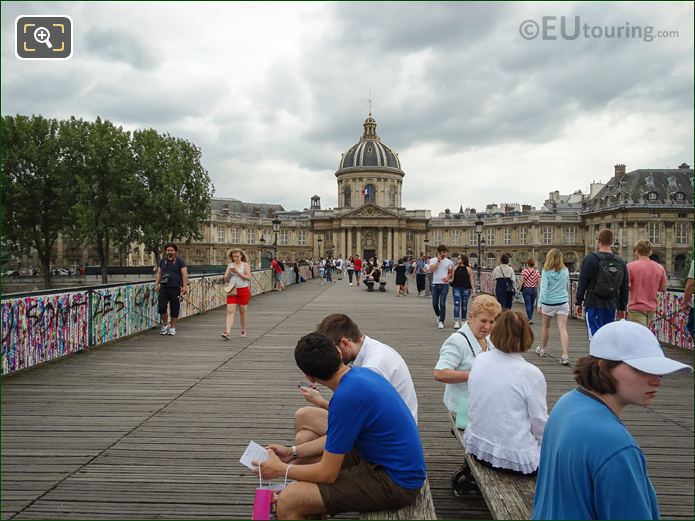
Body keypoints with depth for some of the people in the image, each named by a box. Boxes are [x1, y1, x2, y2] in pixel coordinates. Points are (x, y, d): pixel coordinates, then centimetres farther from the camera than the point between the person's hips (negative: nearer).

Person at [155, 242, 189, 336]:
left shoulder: (180, 261, 1)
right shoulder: (163, 261, 15)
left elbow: (184, 274, -6)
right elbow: (159, 273, 19)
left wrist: (185, 286, -15)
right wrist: (157, 284, 8)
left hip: (175, 289, -3)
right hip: (164, 288, 3)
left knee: (174, 308, 2)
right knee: (161, 307, -6)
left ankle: (172, 327, 15)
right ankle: (165, 324, 14)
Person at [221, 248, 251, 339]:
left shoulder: (245, 265, -1)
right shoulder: (230, 265, 9)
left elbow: (248, 278, -10)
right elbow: (225, 279, 7)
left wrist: (238, 272, -17)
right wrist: (229, 273, -12)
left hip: (243, 290, -2)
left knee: (243, 311, 8)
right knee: (230, 311, -8)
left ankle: (243, 331, 25)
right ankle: (227, 332, -18)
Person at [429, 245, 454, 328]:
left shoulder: (449, 262, 6)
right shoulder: (433, 260, 2)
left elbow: (450, 272, 12)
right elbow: (431, 270, -15)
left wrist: (448, 277, -10)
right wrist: (438, 260, -12)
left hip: (444, 285, -1)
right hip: (435, 284, 1)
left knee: (442, 303, -9)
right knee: (435, 303, 8)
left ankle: (441, 321, -4)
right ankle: (438, 315, 36)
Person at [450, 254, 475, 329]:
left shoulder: (468, 269, 0)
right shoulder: (455, 268, 7)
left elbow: (471, 280, 0)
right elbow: (452, 278, 12)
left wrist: (473, 290, -4)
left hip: (466, 289, -1)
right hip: (456, 288, 1)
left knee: (464, 305, 8)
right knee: (456, 304, -10)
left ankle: (463, 320, 23)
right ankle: (456, 322, -14)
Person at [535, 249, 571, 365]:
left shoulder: (546, 271, -9)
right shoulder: (565, 271, 2)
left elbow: (543, 289, -14)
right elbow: (567, 287, 16)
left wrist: (539, 304, -11)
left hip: (548, 303, -2)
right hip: (563, 303, 2)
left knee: (546, 326, 18)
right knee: (563, 329, -5)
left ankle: (543, 349, 36)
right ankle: (565, 355, -16)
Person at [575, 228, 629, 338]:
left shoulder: (590, 259, -6)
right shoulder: (620, 262, 8)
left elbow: (582, 283, -7)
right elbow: (624, 288, 12)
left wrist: (579, 303, 1)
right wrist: (622, 308, 19)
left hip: (593, 305, -5)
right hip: (612, 306, 5)